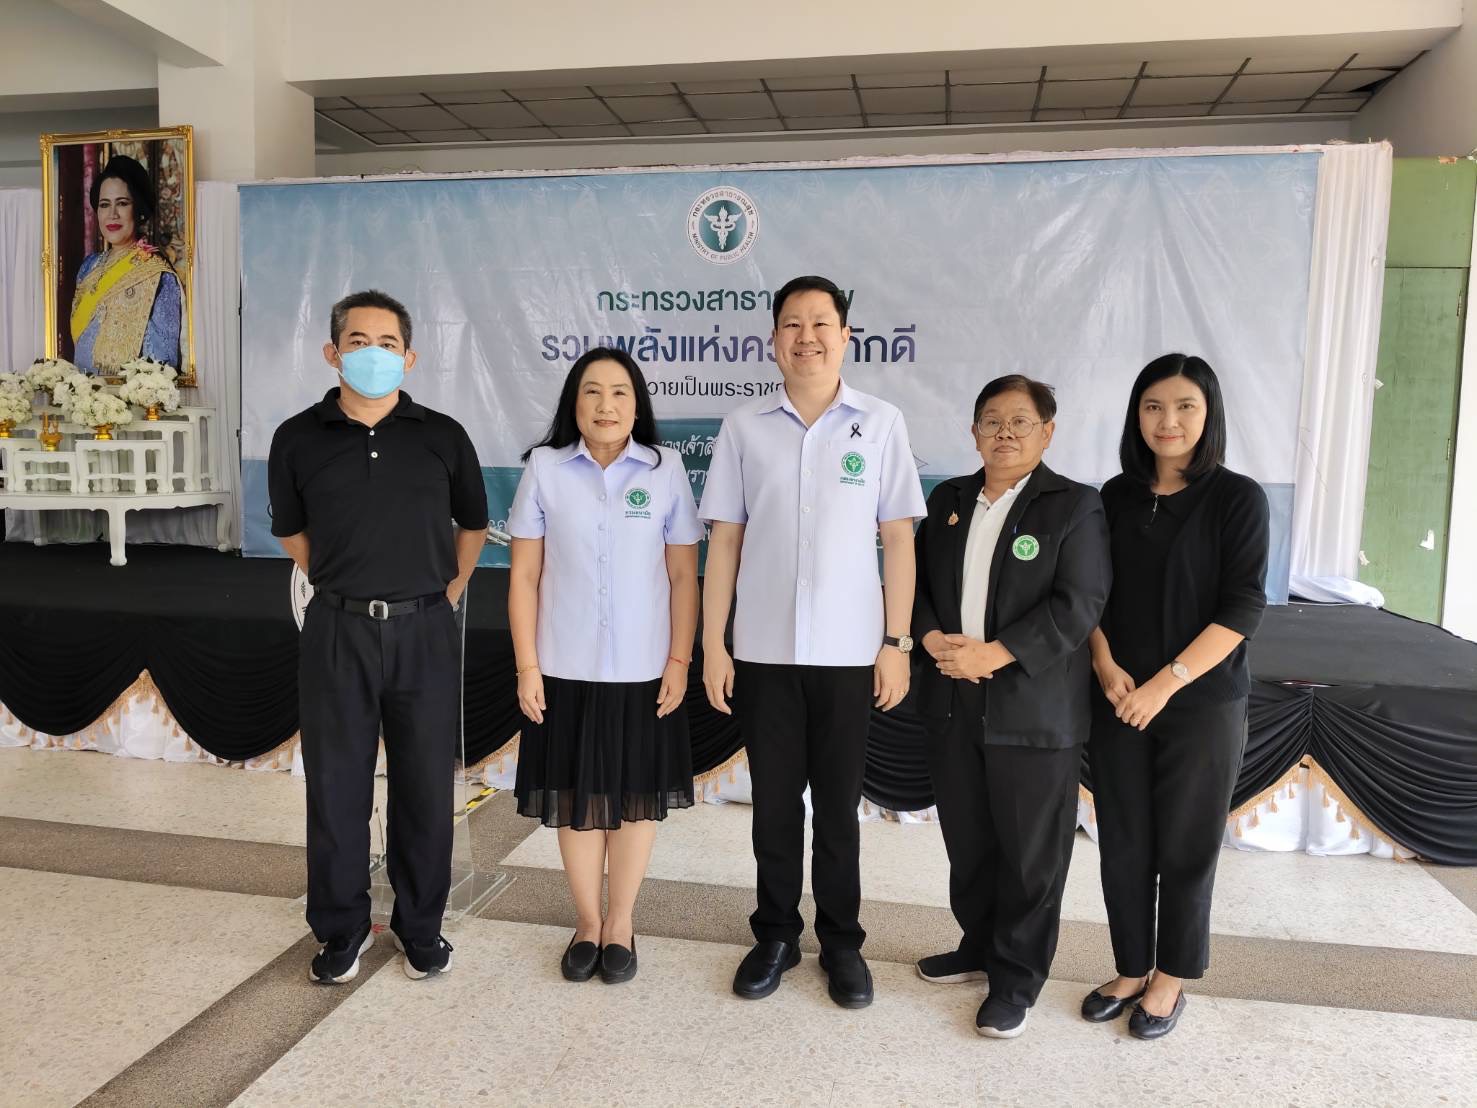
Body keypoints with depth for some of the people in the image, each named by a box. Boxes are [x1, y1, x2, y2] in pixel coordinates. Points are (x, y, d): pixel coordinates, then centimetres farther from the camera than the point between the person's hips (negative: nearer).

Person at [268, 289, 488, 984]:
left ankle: (420, 925, 26)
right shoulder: (299, 439, 3)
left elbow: (472, 525, 14)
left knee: (426, 785, 8)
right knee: (335, 786, 8)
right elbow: (292, 531, 17)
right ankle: (342, 930, 26)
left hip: (424, 632, 0)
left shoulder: (442, 436, 2)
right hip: (337, 632, 0)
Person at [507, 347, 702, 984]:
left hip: (643, 669, 0)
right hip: (566, 669, 0)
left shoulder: (666, 470, -2)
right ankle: (587, 923, 29)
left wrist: (680, 660, -3)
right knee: (576, 798, 11)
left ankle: (621, 923, 29)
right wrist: (526, 666, -3)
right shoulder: (545, 468, -2)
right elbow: (524, 577, 0)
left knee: (636, 796, 10)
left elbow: (683, 576, 1)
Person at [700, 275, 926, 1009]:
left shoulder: (880, 423, 0)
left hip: (849, 650, -1)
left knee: (837, 803, 11)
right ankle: (775, 935, 30)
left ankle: (841, 942, 28)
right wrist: (712, 644, -1)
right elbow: (724, 540, 3)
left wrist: (897, 643, -4)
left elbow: (898, 540, 1)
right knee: (773, 800, 12)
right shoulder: (744, 427, 2)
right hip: (763, 648, 1)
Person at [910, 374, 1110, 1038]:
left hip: (1033, 709, -5)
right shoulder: (948, 500, 11)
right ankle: (980, 946, 37)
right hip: (951, 704, 5)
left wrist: (995, 654, -20)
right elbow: (914, 579, 11)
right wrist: (932, 637, -9)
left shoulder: (1075, 506, -5)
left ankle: (1016, 979, 22)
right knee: (966, 843, 17)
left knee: (1030, 855, 6)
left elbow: (1079, 604, -14)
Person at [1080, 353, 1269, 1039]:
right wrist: (1106, 666, -8)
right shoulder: (1115, 497, 6)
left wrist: (1165, 683, -16)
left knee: (1185, 847, 8)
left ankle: (1171, 978, 27)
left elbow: (1243, 608, -10)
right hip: (1119, 701, 3)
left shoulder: (1236, 498, -5)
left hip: (1202, 704, -3)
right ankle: (1131, 970, 28)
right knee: (1123, 844, 10)